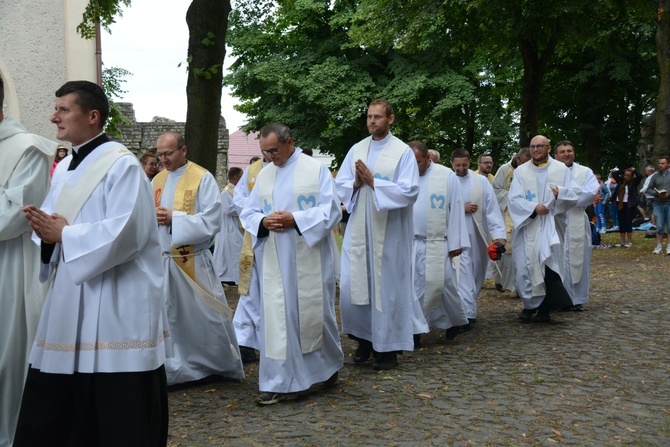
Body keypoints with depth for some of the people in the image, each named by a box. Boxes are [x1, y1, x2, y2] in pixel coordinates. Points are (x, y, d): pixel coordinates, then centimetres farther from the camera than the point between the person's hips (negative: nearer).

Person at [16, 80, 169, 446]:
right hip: (70, 298, 8)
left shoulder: (122, 165, -10)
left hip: (116, 303, -8)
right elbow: (52, 224, 15)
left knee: (119, 413, 1)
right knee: (54, 409, 12)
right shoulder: (63, 169, 15)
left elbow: (126, 232, -20)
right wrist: (45, 232, -9)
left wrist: (63, 234, -14)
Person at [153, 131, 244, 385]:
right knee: (166, 318, 8)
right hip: (162, 260, 5)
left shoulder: (202, 178, -7)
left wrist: (173, 218, -18)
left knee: (207, 317, 5)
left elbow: (212, 221, -14)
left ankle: (225, 365, 24)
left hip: (194, 262, -5)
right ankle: (169, 370, 22)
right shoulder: (157, 180, 10)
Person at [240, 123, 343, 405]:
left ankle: (330, 362, 34)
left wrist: (295, 220, -18)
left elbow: (331, 211, -7)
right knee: (276, 317, 1)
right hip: (274, 262, 4)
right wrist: (264, 222, -12)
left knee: (314, 313, 7)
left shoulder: (316, 169, -2)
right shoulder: (264, 175, 11)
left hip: (309, 260, -3)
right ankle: (280, 382, 9)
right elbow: (249, 214, 11)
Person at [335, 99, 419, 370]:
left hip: (389, 232, -4)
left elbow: (409, 191, -13)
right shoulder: (356, 150, 9)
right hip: (358, 229, 4)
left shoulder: (403, 152, -4)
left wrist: (373, 182, -17)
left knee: (387, 286, 3)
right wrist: (356, 183, -12)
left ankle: (388, 348, 15)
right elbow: (340, 185, 8)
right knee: (353, 284, 4)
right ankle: (364, 338, 24)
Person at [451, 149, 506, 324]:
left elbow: (492, 208, -7)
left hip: (478, 234, 2)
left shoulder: (482, 181, 0)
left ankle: (468, 305, 31)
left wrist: (498, 234, -16)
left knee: (477, 272, 13)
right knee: (464, 272, -9)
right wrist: (461, 209, -14)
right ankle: (468, 312, -10)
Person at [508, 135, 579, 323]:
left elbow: (574, 195, 2)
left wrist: (560, 193, -20)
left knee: (549, 265, -7)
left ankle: (544, 309, 0)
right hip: (528, 226, 1)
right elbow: (513, 199, -2)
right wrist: (534, 208, -19)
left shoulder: (562, 169, 8)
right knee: (526, 266, -3)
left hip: (552, 227, 0)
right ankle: (529, 306, 11)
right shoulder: (521, 171, 8)